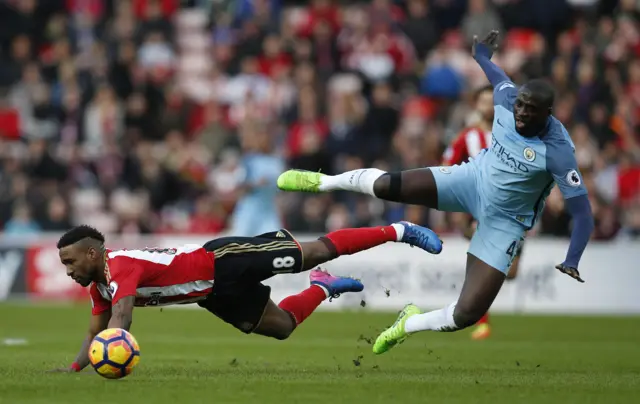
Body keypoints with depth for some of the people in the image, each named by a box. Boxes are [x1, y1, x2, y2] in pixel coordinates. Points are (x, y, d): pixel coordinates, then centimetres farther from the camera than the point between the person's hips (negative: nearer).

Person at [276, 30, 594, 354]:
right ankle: (322, 182, 19)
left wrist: (571, 263, -43)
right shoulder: (507, 99, -18)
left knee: (468, 313, -13)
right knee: (386, 186, -14)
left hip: (503, 223, -3)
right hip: (473, 179, 3)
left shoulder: (557, 150, -32)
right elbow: (500, 78, 9)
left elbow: (582, 212, -30)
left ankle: (411, 324, 19)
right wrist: (481, 57, 30)